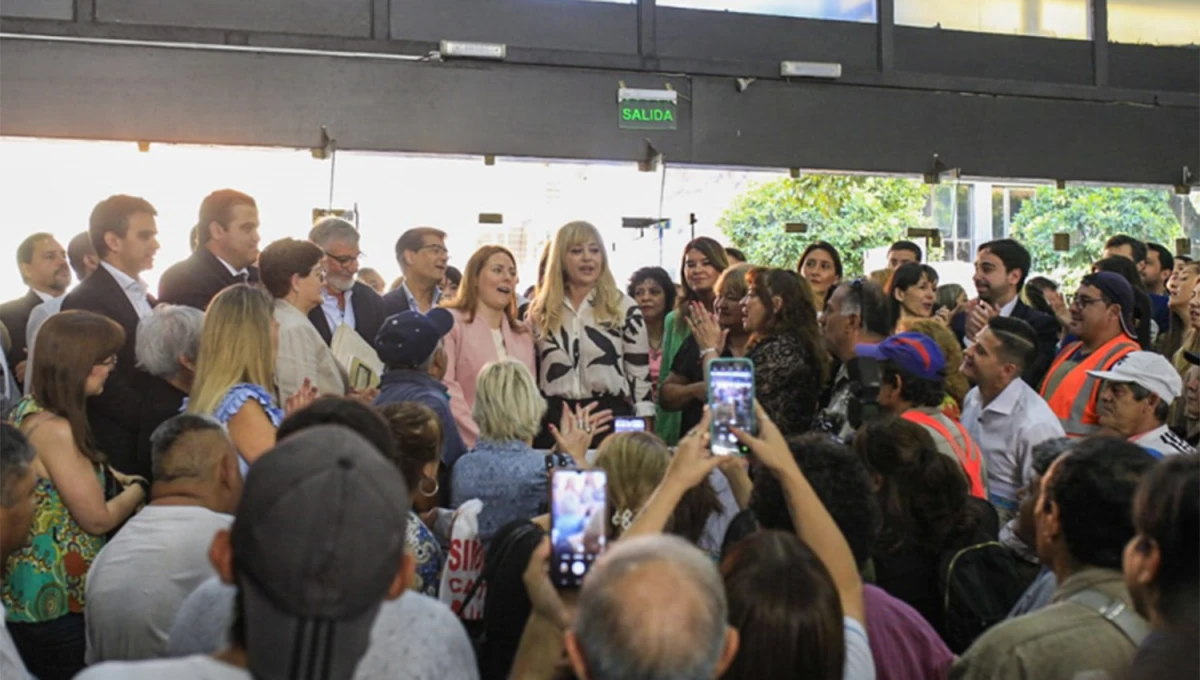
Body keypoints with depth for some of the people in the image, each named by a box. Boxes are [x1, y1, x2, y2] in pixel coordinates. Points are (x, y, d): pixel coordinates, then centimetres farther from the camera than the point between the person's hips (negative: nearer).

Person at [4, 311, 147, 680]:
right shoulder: (54, 428, -24)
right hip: (59, 604, -9)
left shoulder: (28, 410, 5)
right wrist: (138, 488, -3)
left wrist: (113, 477, 5)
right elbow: (98, 518, -20)